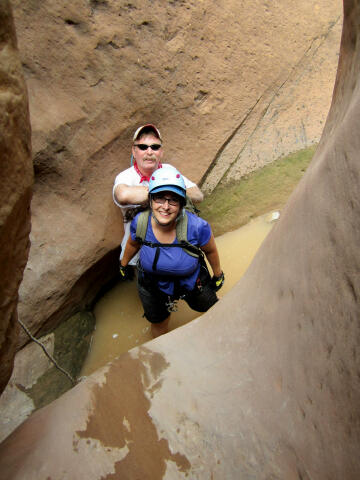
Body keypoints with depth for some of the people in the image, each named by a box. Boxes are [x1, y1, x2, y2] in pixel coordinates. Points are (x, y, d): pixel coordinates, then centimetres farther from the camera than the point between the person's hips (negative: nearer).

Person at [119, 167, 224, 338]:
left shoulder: (197, 226, -35)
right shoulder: (140, 223, -27)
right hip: (153, 288, 2)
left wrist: (218, 275, 3)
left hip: (192, 284, -1)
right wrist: (123, 264, 15)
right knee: (158, 324, 26)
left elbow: (210, 251, -12)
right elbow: (132, 244, -3)